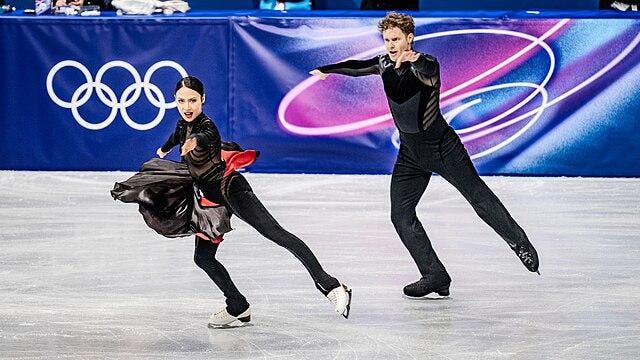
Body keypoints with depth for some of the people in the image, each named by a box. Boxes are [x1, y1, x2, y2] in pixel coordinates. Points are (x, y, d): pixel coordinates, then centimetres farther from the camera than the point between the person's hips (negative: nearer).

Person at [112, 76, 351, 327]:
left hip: (229, 189, -9)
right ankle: (238, 309, 7)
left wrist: (194, 142, -67)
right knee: (203, 257, 1)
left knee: (276, 233, -20)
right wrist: (164, 149, 56)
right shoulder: (182, 125, 9)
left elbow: (206, 137, -44)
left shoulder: (206, 126, -17)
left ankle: (330, 286, -27)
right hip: (208, 198, 9)